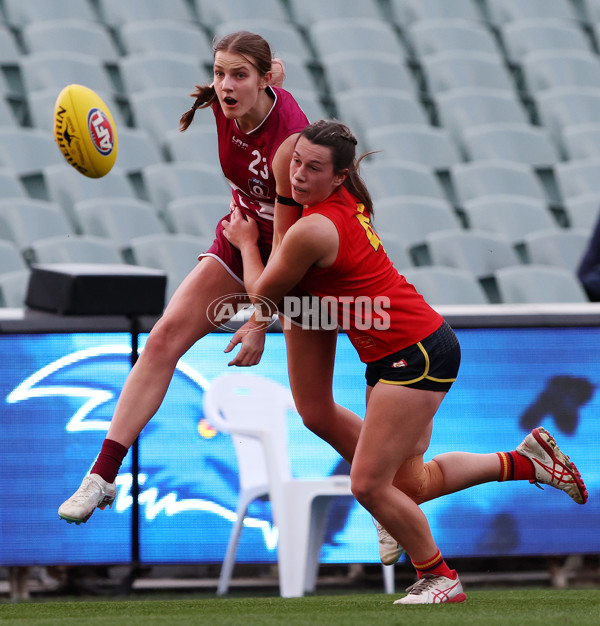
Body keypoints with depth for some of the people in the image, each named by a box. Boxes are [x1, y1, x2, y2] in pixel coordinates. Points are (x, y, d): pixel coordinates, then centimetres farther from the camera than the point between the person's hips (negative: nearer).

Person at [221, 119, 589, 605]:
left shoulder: (313, 230, -20)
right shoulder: (346, 200, 8)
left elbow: (263, 292, -1)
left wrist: (246, 241, 14)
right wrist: (259, 323, 28)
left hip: (416, 354, -10)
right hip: (416, 349, 10)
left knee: (369, 484, -6)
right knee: (410, 482, 14)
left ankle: (440, 578, 9)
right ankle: (526, 460, 23)